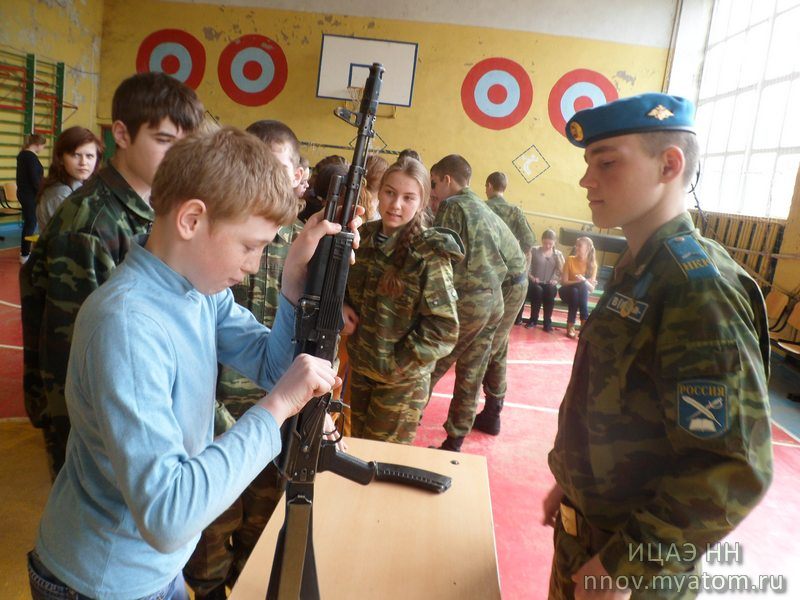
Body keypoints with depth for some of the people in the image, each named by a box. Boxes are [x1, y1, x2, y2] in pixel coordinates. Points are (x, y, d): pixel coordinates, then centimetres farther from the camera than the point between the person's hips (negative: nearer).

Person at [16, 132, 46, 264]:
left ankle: (24, 251, 26)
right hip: (30, 194, -10)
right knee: (31, 223, -3)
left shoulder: (22, 154, 11)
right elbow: (35, 179, -20)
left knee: (28, 222, 17)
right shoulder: (31, 157, -17)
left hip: (23, 193, 10)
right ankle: (24, 255, 1)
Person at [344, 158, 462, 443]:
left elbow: (444, 328, -19)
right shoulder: (365, 236, -1)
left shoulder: (429, 253, -18)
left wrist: (399, 364, -17)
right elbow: (344, 283, 16)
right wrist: (343, 304, -4)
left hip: (402, 380, -5)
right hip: (360, 367, 6)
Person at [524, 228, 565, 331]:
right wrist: (531, 277, -16)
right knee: (538, 290, -35)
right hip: (535, 283, -1)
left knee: (550, 292, -33)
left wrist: (557, 280, -13)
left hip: (549, 284, 1)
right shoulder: (535, 250, 1)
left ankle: (547, 322, -18)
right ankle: (533, 320, -15)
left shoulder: (558, 254, 8)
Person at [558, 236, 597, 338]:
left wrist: (584, 281, -32)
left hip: (582, 293, 1)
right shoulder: (570, 259, -12)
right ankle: (570, 326, -28)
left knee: (583, 286, -32)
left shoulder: (592, 264, -9)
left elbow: (592, 289, -12)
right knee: (574, 291, -34)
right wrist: (578, 281, -29)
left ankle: (584, 326, -34)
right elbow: (563, 282, -15)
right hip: (567, 291, -1)